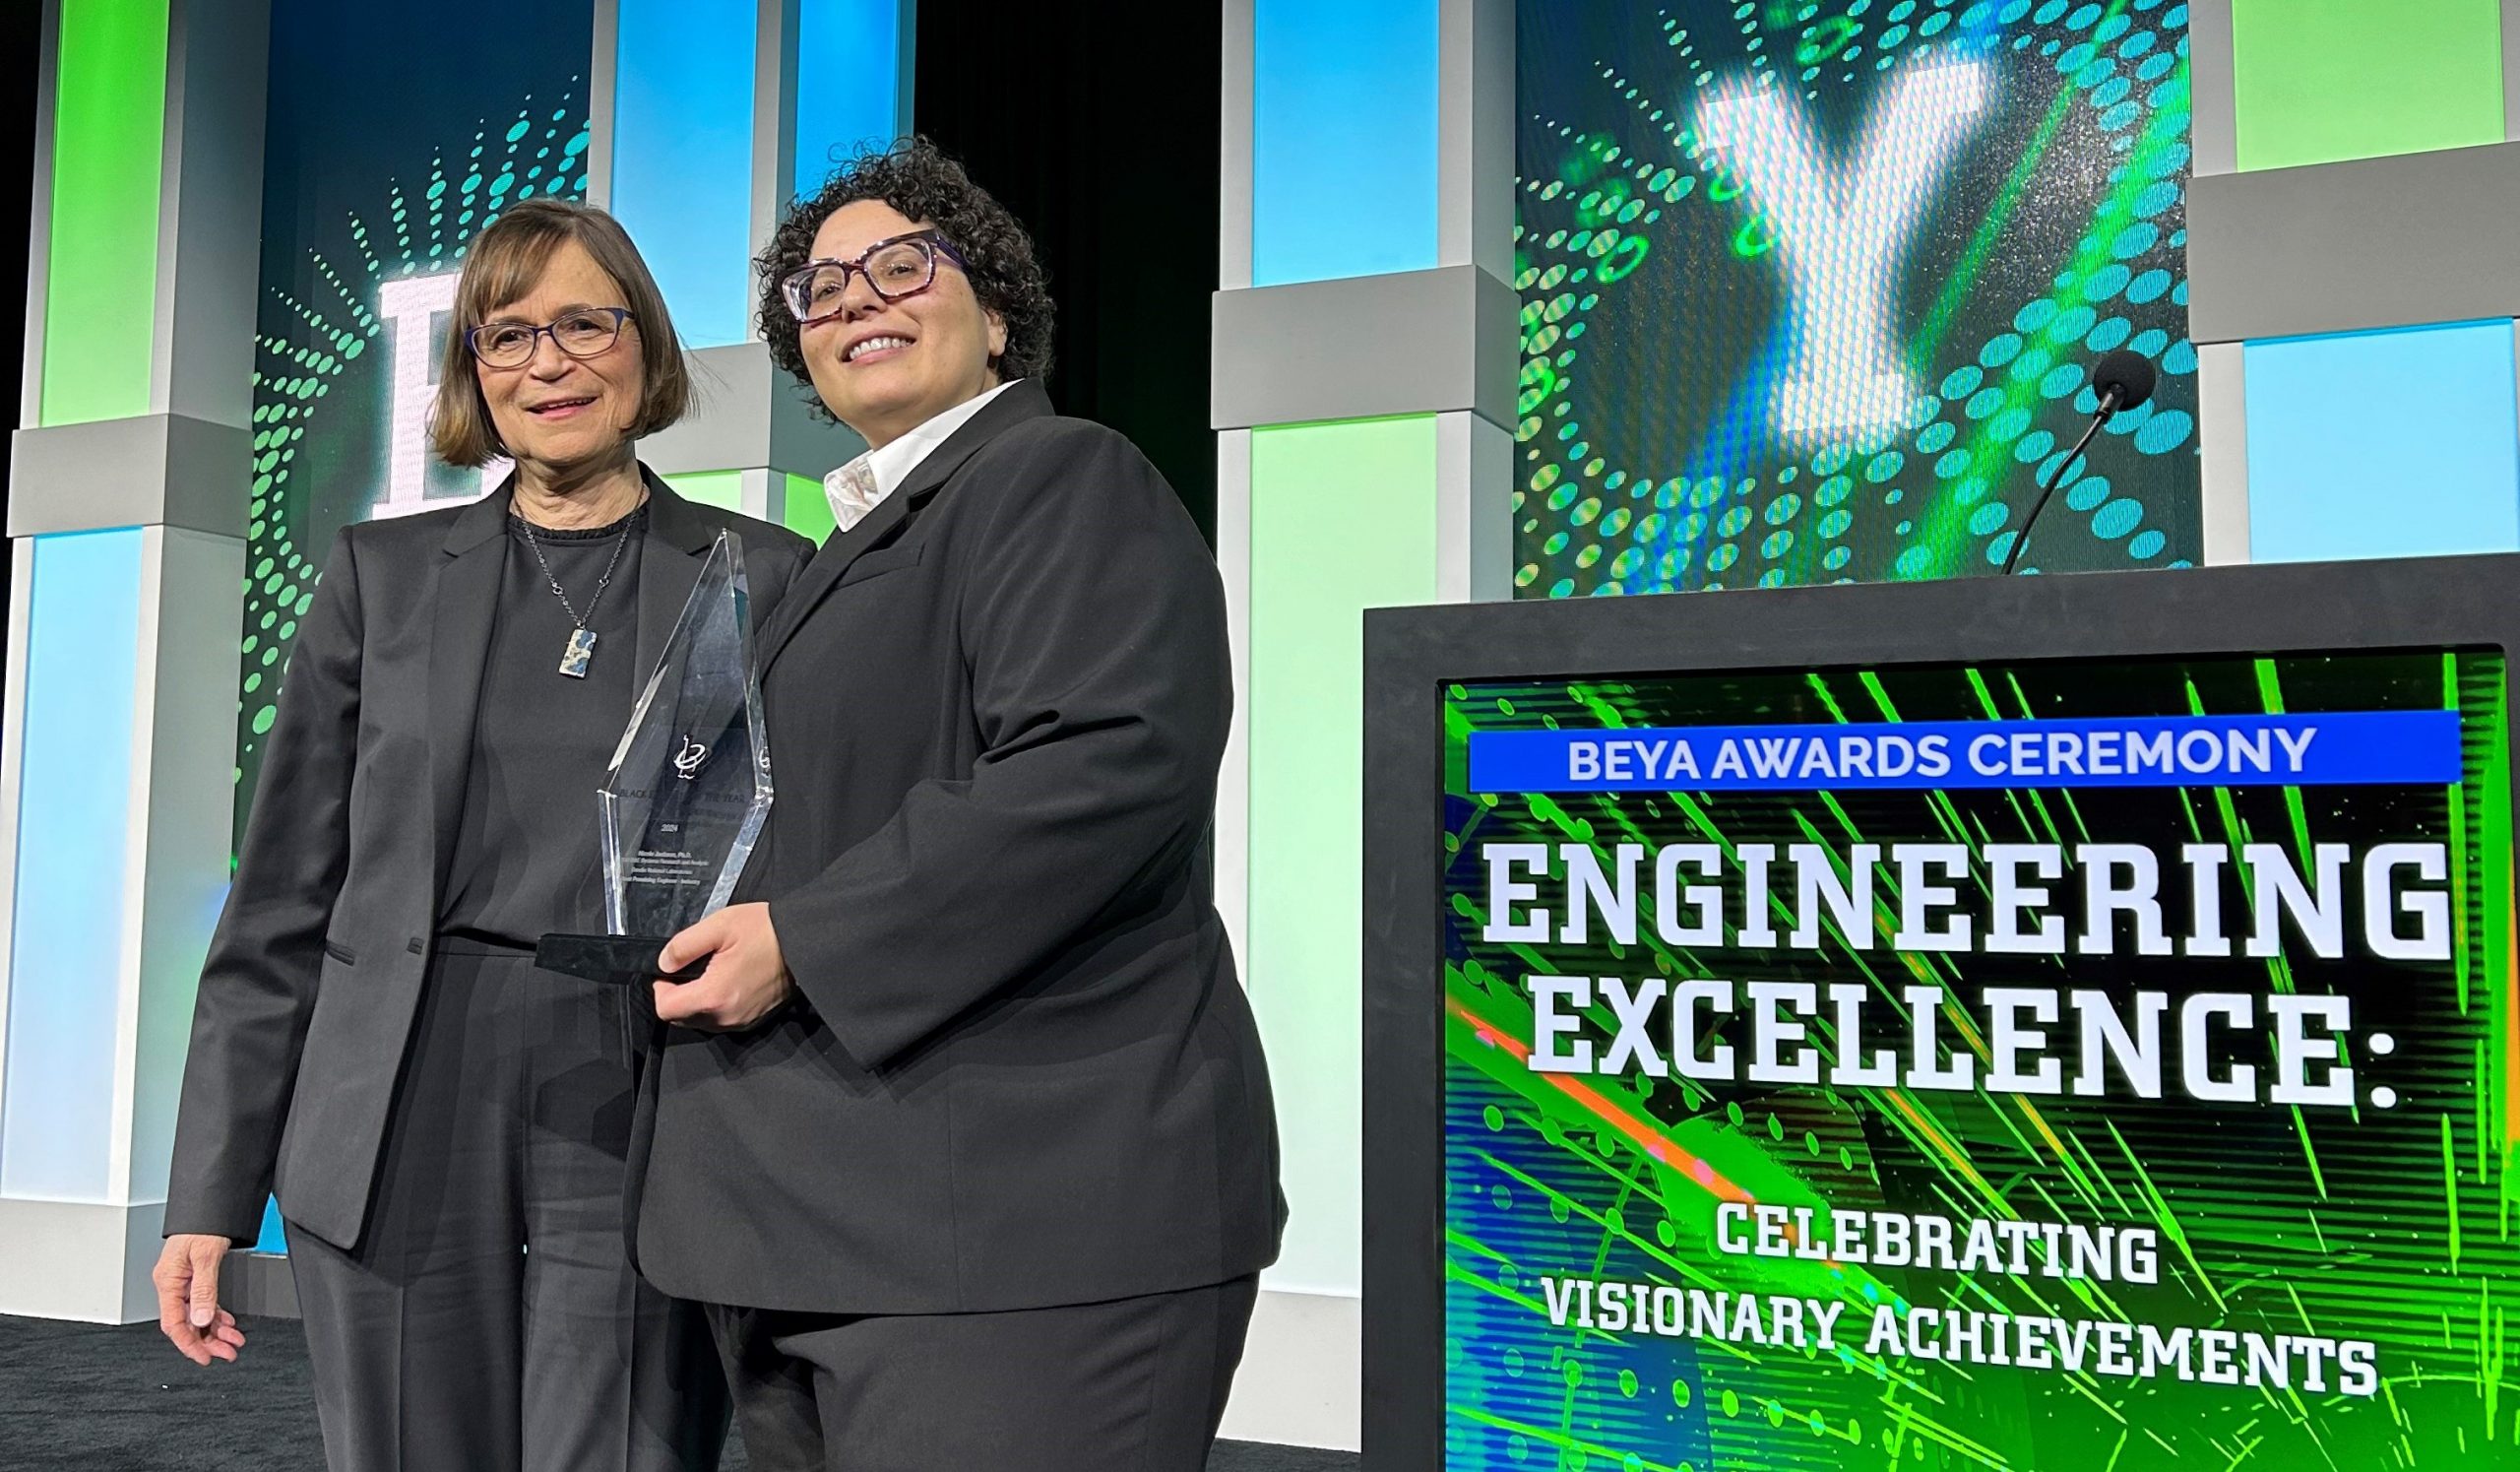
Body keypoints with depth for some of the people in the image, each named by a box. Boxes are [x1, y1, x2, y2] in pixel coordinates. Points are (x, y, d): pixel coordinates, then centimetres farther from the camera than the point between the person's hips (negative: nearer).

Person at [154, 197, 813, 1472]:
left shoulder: (761, 578, 4)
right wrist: (210, 1195, 4)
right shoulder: (384, 575, 10)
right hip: (402, 1126, 2)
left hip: (638, 1128, -2)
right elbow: (283, 901, 8)